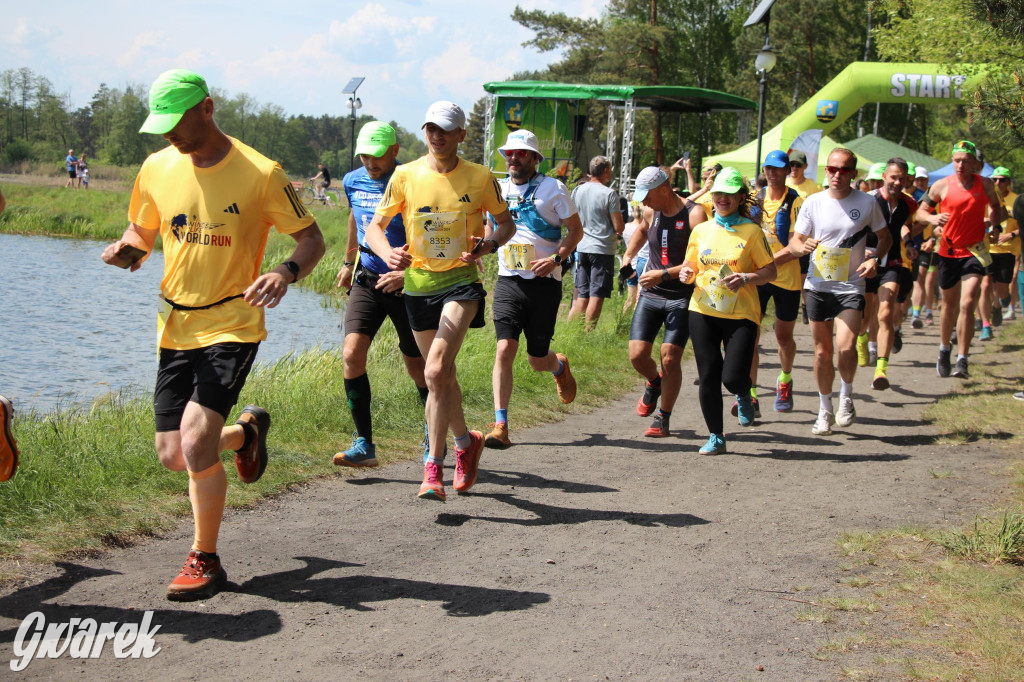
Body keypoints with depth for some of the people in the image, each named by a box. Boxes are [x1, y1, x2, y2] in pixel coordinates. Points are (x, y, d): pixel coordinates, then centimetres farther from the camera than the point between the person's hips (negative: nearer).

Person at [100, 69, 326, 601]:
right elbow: (142, 232, 17)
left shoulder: (260, 173, -11)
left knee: (195, 443, -19)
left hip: (231, 325, -5)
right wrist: (126, 249, -7)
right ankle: (246, 431, 39)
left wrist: (286, 272, -26)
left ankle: (205, 562, 1)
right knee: (173, 455, 6)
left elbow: (311, 238, -4)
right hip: (175, 328, 5)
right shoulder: (157, 168, 2)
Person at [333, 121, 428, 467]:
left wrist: (408, 273, -26)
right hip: (367, 281, 4)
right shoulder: (353, 182, 4)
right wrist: (348, 261, 36)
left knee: (417, 367, 7)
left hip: (407, 286, -4)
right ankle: (364, 444, -9)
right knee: (352, 354, -14)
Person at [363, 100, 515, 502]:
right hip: (418, 283, 3)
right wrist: (388, 254, -19)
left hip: (461, 281, -3)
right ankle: (466, 441, 40)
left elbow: (507, 223, 10)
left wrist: (488, 245, -12)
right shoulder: (405, 175, 0)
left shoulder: (480, 178, -2)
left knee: (436, 372, -20)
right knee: (441, 376, 14)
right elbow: (374, 226, 3)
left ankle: (433, 468, -14)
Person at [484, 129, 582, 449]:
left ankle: (560, 366, 44)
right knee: (504, 349, -15)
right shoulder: (498, 189, 9)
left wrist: (556, 258, -14)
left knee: (537, 360, 5)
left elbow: (576, 229, 1)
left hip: (544, 282, -2)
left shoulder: (552, 189, -2)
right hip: (508, 281, 2)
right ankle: (500, 426, -13)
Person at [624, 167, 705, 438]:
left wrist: (664, 274, -23)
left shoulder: (694, 214, -12)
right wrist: (627, 256, 21)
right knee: (637, 355, -5)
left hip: (681, 297, -5)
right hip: (650, 294, 5)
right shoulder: (651, 212, 6)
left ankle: (663, 420, 5)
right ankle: (654, 383, 29)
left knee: (670, 358, -10)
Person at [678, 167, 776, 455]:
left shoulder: (752, 231, -1)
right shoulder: (701, 230, 9)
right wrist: (685, 273, -6)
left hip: (741, 315, -3)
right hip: (703, 312, 3)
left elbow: (770, 271, -1)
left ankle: (743, 396, 28)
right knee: (708, 377, 2)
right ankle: (715, 437, 16)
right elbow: (690, 267, 17)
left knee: (733, 377, -11)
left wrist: (746, 278, -19)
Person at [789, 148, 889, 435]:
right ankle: (825, 410, 25)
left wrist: (874, 257, -8)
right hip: (818, 285, 2)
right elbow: (794, 242, 4)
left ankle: (847, 393, 9)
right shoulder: (813, 202, 2)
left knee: (845, 347, -19)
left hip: (851, 285, -2)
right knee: (822, 351, 8)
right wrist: (803, 247, -20)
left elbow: (885, 237, 12)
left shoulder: (867, 202, -1)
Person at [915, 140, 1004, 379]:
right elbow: (921, 211, 3)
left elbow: (995, 206, 18)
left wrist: (995, 226, 2)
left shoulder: (985, 185, -1)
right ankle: (944, 350, 38)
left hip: (974, 251, -1)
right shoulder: (941, 186, -4)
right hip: (948, 251, 1)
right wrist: (931, 218, -18)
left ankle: (962, 361, -12)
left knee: (967, 304, -16)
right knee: (949, 305, 15)